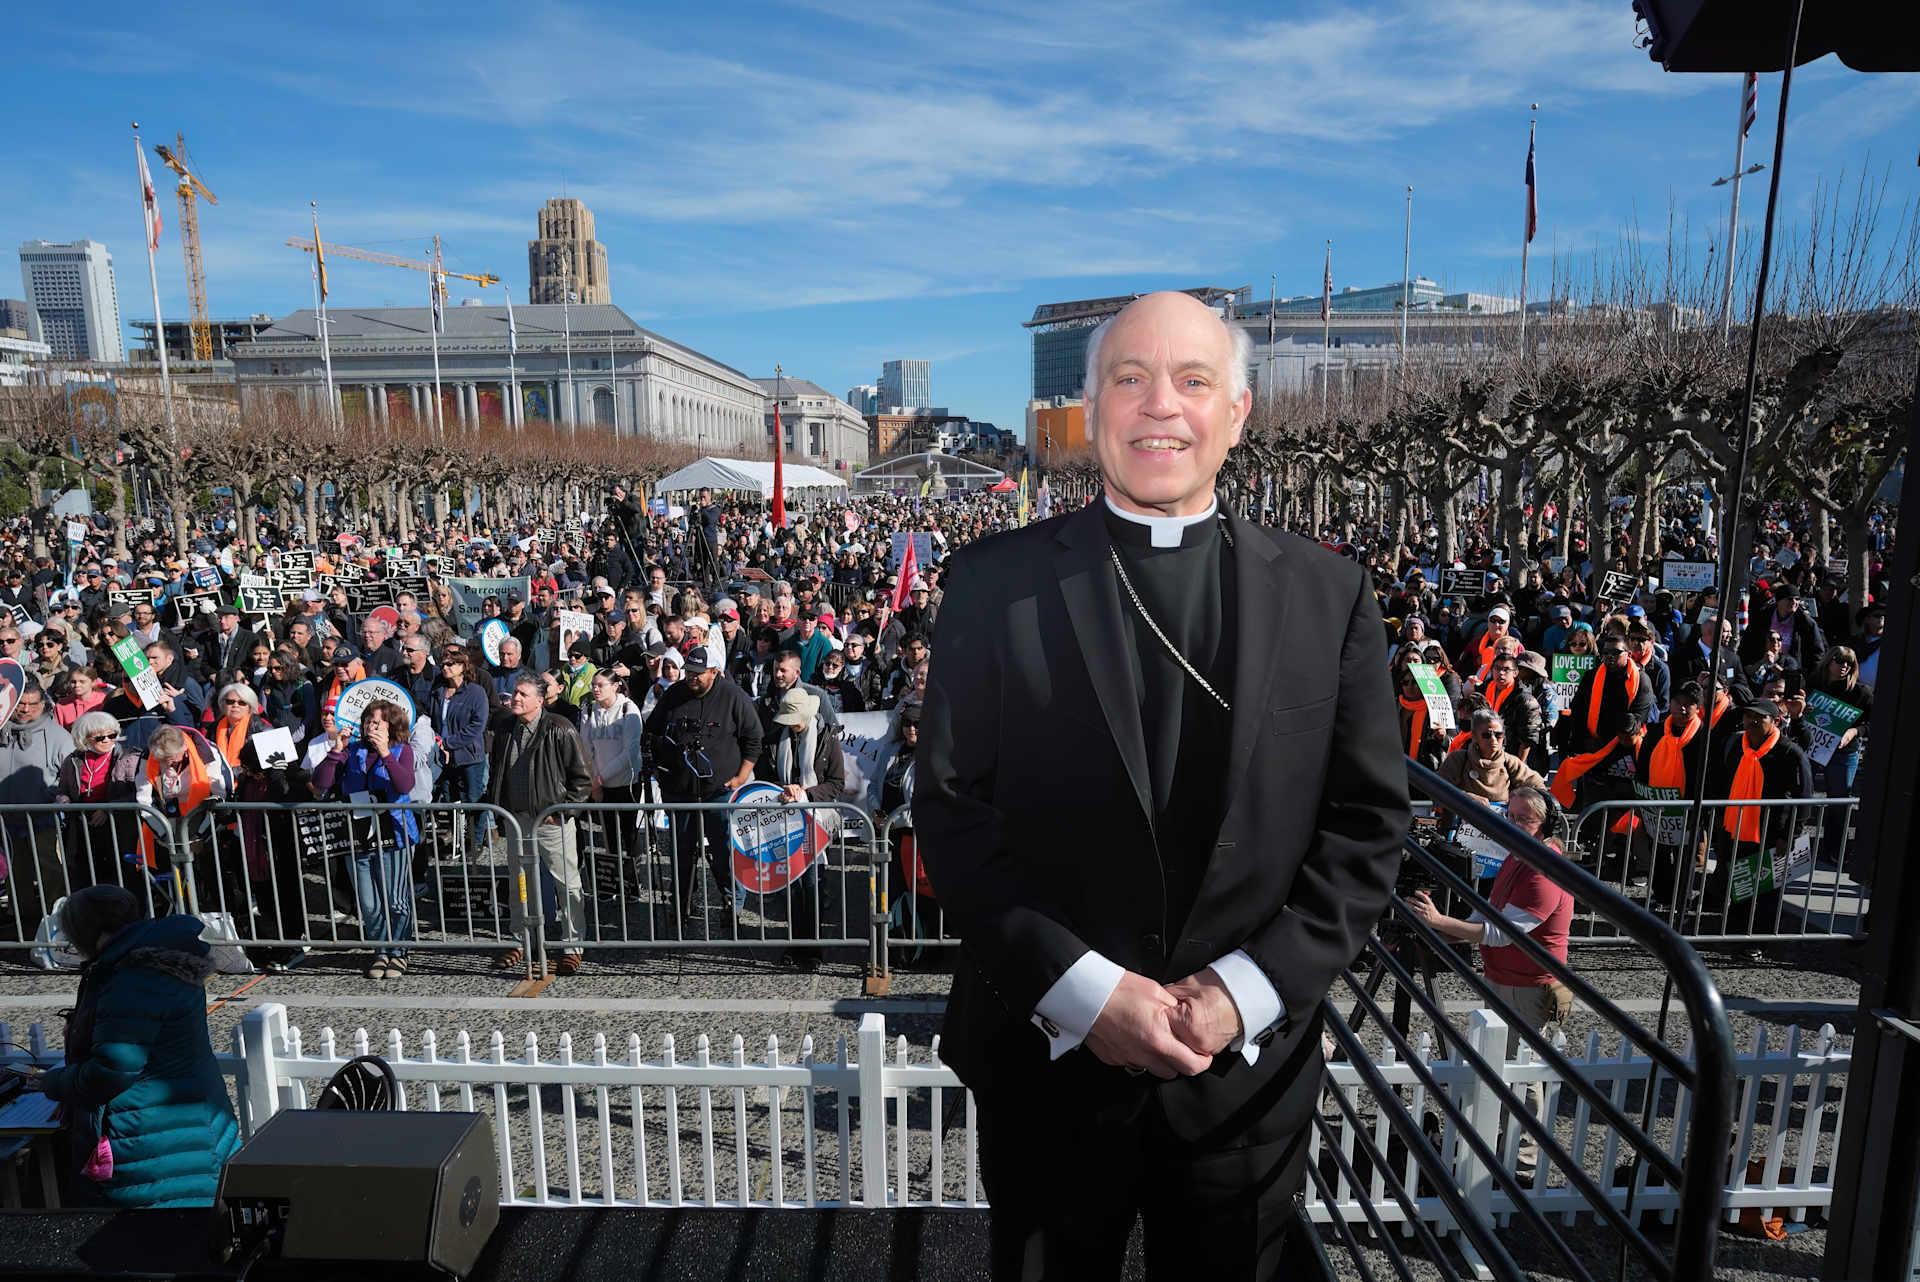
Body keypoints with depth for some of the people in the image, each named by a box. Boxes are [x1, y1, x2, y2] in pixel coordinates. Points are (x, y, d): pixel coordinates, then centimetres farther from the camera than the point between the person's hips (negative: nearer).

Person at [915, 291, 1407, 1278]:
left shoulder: (1329, 593, -1)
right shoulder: (995, 580, -7)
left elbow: (1368, 823, -1)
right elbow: (951, 811, -8)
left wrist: (1248, 989, -11)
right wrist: (1081, 988, -15)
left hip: (1249, 1071, 2)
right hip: (1047, 1060, -1)